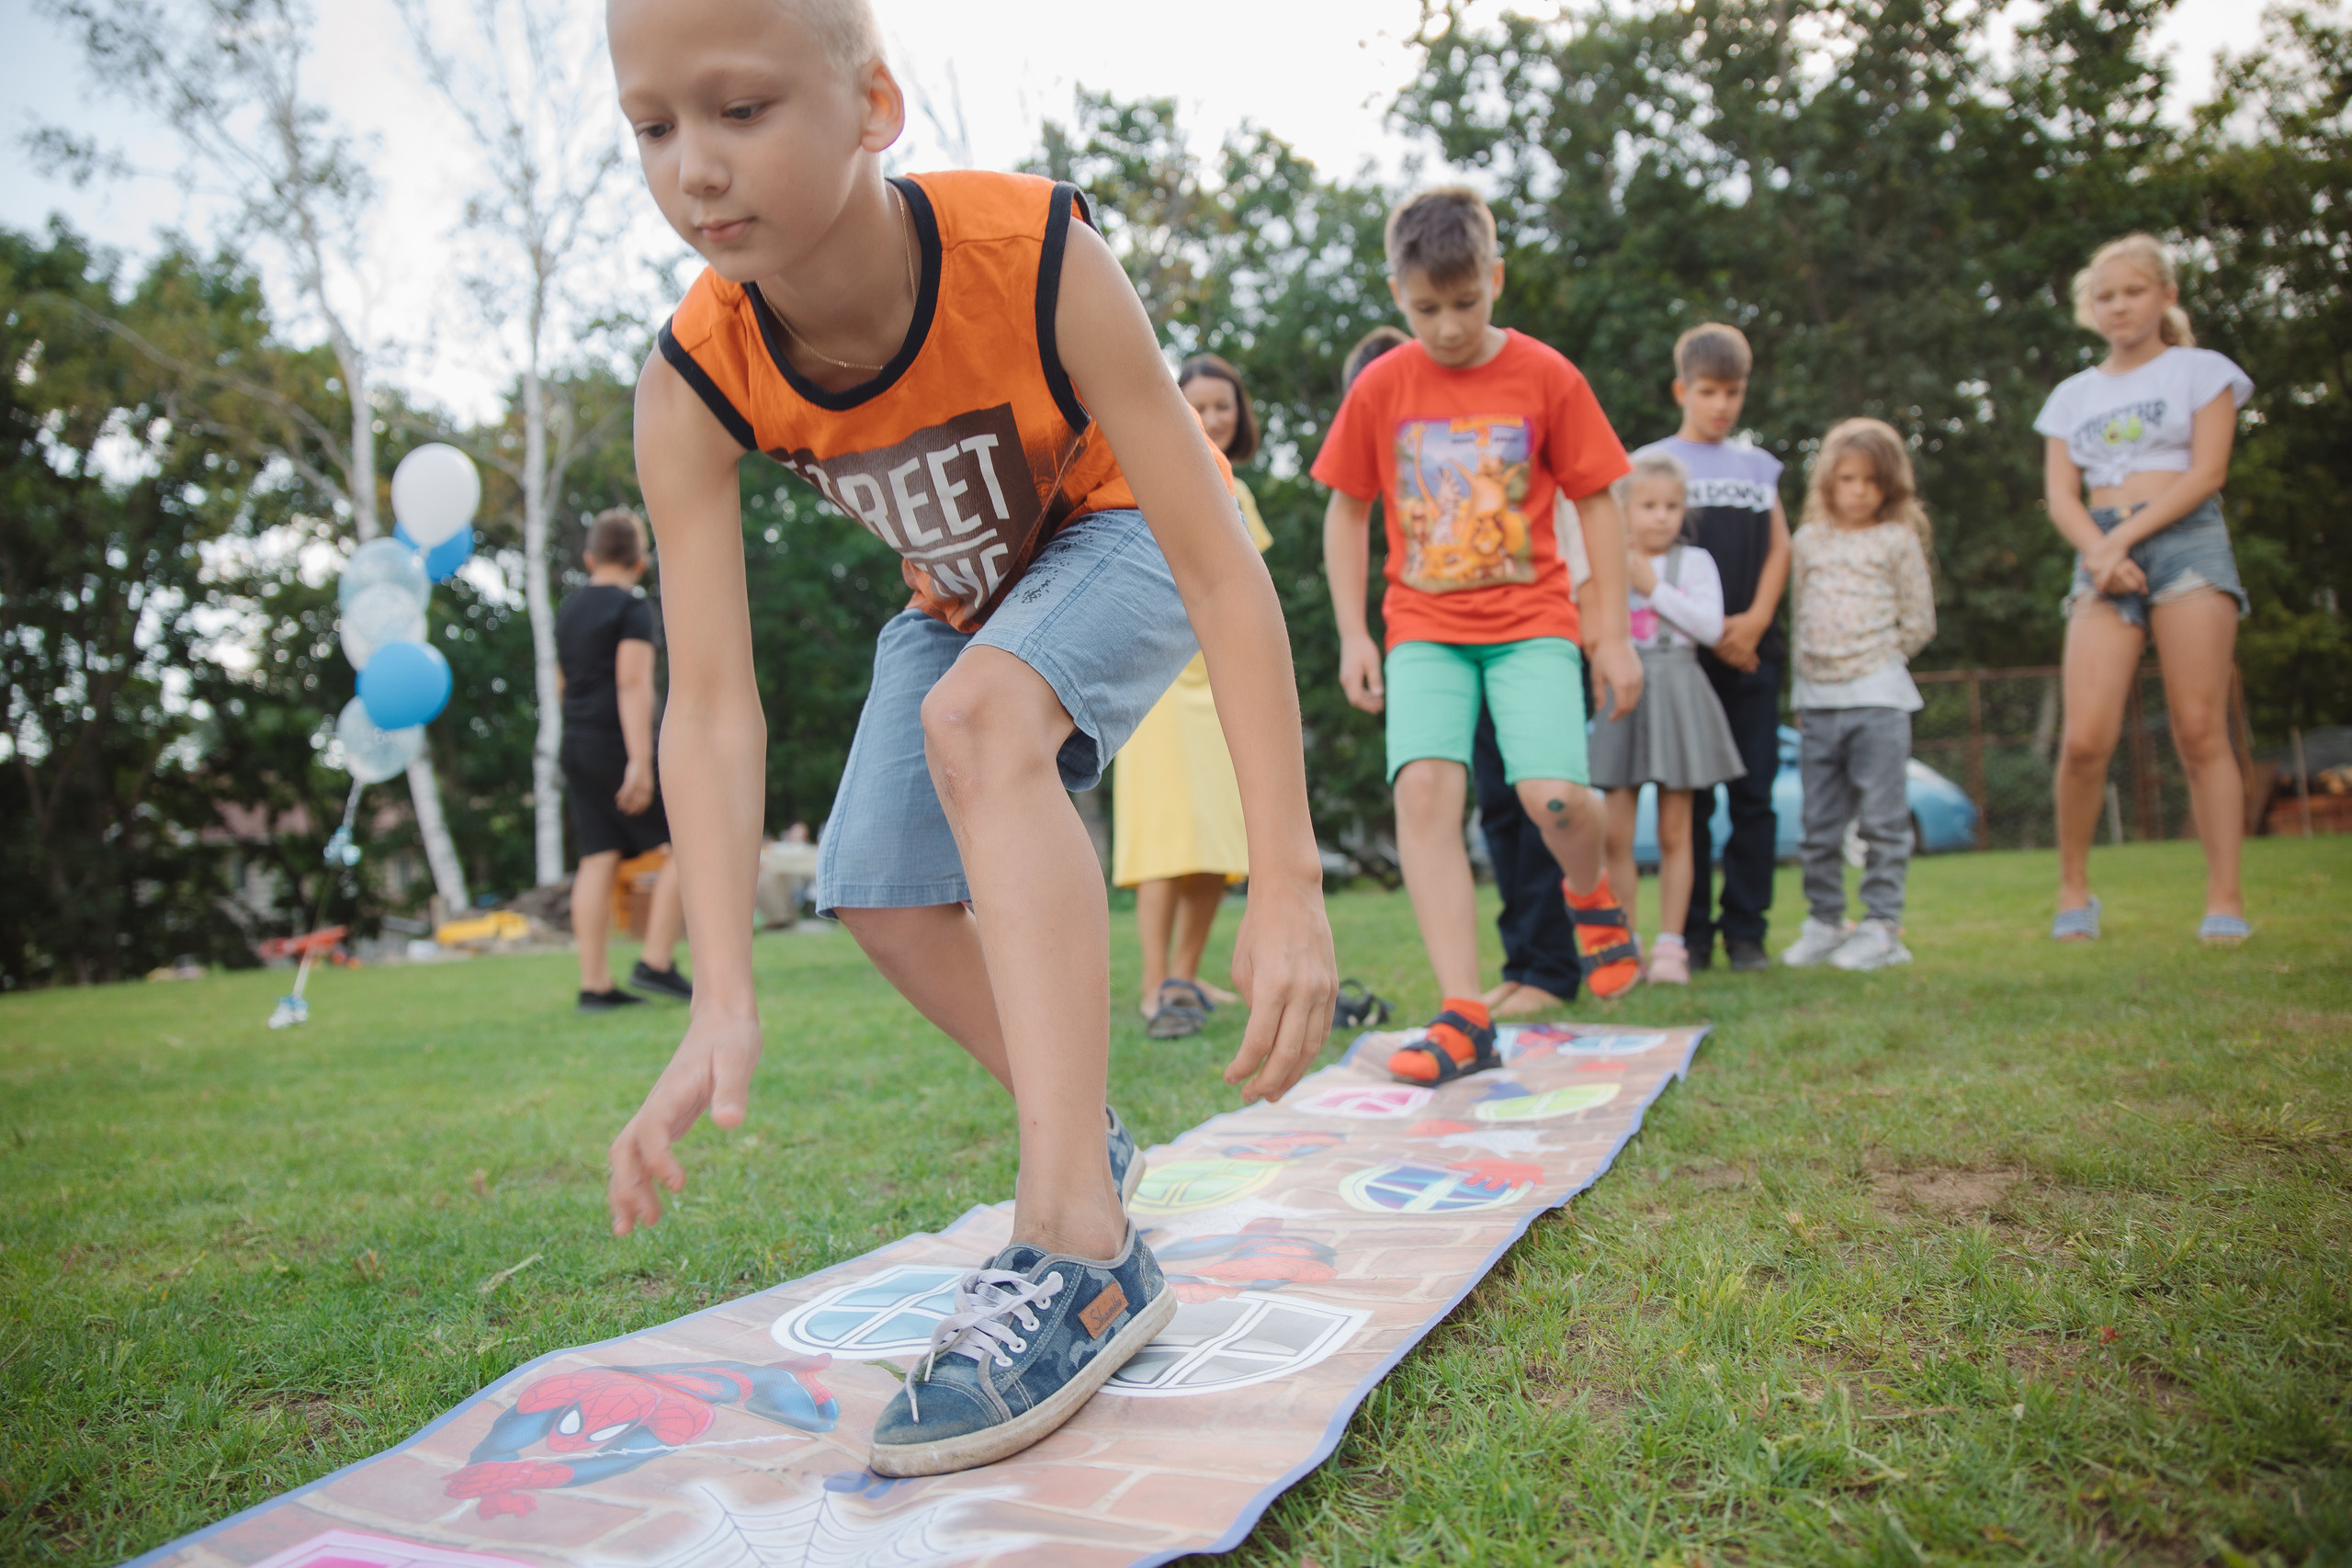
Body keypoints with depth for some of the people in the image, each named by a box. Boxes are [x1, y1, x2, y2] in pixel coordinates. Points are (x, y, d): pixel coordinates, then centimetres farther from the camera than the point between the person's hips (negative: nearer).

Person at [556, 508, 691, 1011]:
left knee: (599, 858, 4)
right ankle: (655, 963, -7)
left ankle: (594, 984, 1)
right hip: (617, 745, -8)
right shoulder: (633, 607, -7)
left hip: (577, 745, 8)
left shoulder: (570, 608, 17)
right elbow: (633, 683, -17)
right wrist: (640, 760, -22)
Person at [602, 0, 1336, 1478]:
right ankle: (1087, 1140, 22)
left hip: (1120, 535, -5)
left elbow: (1225, 572, -37)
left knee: (978, 716, -34)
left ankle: (1082, 1252, -36)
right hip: (964, 583, 6)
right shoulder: (696, 388, -24)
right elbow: (713, 705, -29)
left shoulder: (1038, 260, -36)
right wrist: (725, 1001, -39)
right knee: (882, 893, -2)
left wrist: (1288, 884, -43)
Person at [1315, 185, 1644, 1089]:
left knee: (1552, 796, -19)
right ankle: (1463, 1017, -16)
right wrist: (1353, 634, 2)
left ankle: (1591, 897, 19)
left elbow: (1595, 504, 3)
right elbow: (1346, 512, 10)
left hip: (1531, 619, -1)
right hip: (1424, 625, 1)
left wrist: (1613, 636, 1)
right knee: (1424, 788, -19)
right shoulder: (1380, 387, 2)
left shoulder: (1546, 377, -1)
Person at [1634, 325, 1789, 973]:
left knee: (1754, 793, 1)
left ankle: (1746, 930, 8)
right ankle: (1692, 934, 5)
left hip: (1753, 649, 3)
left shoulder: (1759, 465, 18)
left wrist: (1755, 620, -4)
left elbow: (1779, 548, 13)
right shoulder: (1653, 462, 6)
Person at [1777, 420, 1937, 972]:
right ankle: (1824, 921, 15)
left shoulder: (1898, 541, 3)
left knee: (1882, 818, -3)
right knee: (1819, 824, 7)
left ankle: (1881, 925, 3)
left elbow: (1918, 624, 4)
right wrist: (1809, 674, 9)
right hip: (1817, 698, 4)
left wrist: (1874, 659, 4)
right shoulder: (1807, 542, 12)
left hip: (1878, 697, -4)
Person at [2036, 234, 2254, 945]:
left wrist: (2125, 536, -12)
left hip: (2187, 542, -2)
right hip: (2101, 555, 2)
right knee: (2085, 738, -12)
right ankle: (2073, 890, 2)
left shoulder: (2200, 370, 12)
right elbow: (2060, 494, 9)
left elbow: (2206, 472, -1)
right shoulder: (2073, 394, 20)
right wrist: (2098, 551, -10)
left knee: (2200, 731, -9)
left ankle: (2225, 900, -6)